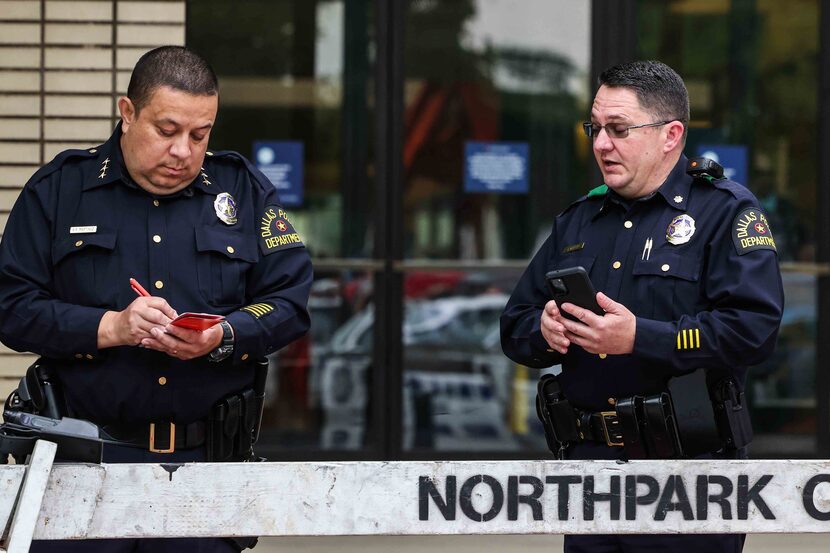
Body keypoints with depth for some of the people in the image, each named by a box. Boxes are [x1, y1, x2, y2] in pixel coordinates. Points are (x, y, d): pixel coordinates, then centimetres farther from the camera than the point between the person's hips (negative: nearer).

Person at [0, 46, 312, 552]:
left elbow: (289, 302, 6)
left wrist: (222, 338, -13)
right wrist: (111, 328, -15)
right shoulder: (59, 188, 5)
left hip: (210, 455, 1)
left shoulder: (246, 191, 10)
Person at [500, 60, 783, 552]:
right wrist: (545, 331, -5)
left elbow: (755, 327, -17)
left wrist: (640, 338, -22)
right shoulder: (578, 221, 17)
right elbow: (515, 325, 20)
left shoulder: (727, 211, -3)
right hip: (588, 457, 6)